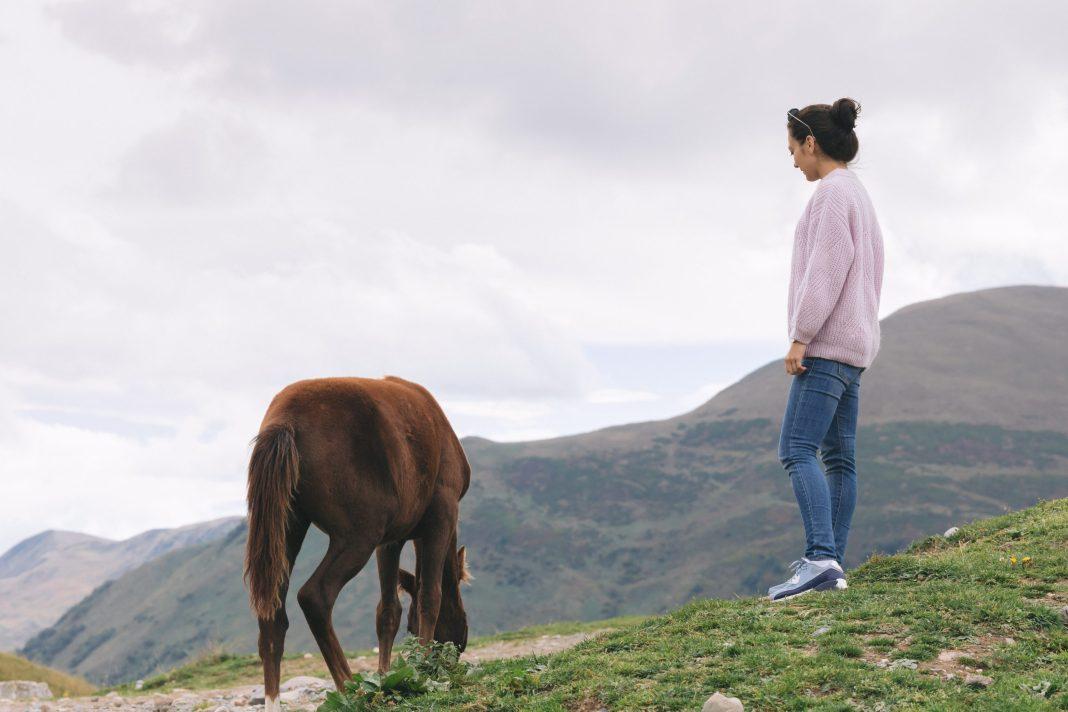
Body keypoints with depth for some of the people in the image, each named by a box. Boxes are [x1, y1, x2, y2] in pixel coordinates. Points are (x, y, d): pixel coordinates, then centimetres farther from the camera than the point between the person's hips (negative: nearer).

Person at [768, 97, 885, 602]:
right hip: (854, 345, 10)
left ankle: (820, 558, -28)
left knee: (797, 450, -17)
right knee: (839, 457, 6)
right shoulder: (860, 195, 22)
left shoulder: (832, 191, -9)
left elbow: (828, 265, -18)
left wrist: (800, 335, -19)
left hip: (827, 341, -10)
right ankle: (831, 566, 5)